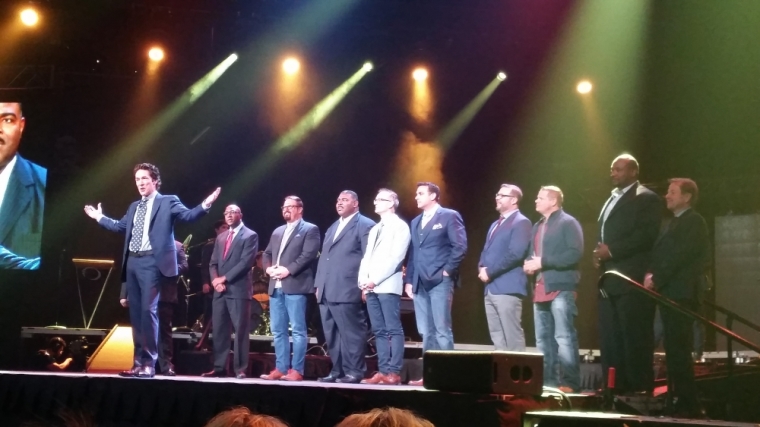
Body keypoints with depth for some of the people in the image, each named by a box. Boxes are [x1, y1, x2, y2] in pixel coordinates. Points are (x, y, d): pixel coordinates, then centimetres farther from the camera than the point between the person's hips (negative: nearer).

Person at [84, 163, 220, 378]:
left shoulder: (167, 202, 2)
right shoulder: (134, 206, 22)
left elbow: (187, 215, -11)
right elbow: (120, 226, 32)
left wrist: (205, 205, -26)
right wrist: (99, 217, 40)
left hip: (152, 262, -7)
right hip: (132, 262, 7)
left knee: (148, 310, -12)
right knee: (135, 312, 8)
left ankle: (149, 364, -9)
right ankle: (138, 362, 13)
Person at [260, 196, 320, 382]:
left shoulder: (310, 229, 2)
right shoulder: (277, 231, 23)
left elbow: (309, 255, -10)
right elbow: (267, 253, 23)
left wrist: (288, 270, -17)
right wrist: (268, 268, 1)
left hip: (295, 286, -7)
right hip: (276, 287, 7)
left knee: (298, 330, -7)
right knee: (278, 330, 7)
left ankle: (296, 370, -6)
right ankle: (281, 368, 12)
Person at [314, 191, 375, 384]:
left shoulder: (365, 225, 0)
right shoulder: (332, 228, 25)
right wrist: (318, 285, 16)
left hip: (347, 290, -8)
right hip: (327, 291, 8)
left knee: (351, 332, -7)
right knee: (332, 334, 8)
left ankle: (354, 371, -4)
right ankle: (337, 370, 13)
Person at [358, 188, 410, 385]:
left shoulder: (400, 227, -1)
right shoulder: (374, 229, 23)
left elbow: (395, 258, -11)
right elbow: (367, 258, 19)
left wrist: (375, 279, -15)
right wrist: (363, 281, 2)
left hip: (387, 286, -8)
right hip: (371, 287, 8)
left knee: (393, 330, -8)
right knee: (379, 331, 5)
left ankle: (394, 373, -9)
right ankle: (383, 371, 5)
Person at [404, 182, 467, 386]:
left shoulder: (449, 216, -1)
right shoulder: (416, 221, 21)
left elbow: (460, 246, -9)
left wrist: (447, 270, -11)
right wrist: (409, 280, 11)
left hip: (440, 281, -7)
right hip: (420, 283, 7)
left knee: (442, 330, -7)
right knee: (426, 332, 6)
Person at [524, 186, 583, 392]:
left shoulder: (568, 223, -4)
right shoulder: (537, 226, 20)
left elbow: (575, 253, -15)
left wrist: (543, 261, -16)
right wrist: (529, 263, 3)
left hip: (561, 289, -8)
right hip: (541, 290, 8)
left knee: (564, 337, -10)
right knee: (543, 339, 9)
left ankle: (569, 382, -8)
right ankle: (548, 381, 15)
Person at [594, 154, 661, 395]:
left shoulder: (646, 198, -3)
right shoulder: (611, 200, 23)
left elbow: (647, 235, -15)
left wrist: (612, 250, -16)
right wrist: (600, 254, 7)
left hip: (633, 280, -9)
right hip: (609, 280, 9)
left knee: (635, 338, -8)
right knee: (610, 339, 7)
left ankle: (640, 389, -5)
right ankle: (615, 387, 11)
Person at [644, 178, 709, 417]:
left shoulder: (693, 221, -7)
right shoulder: (677, 222, 22)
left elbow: (679, 256, -16)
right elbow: (662, 254, 19)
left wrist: (656, 279, -12)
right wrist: (651, 274, 2)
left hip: (680, 294, -10)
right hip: (670, 293, 10)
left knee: (678, 351, -10)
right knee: (674, 351, 10)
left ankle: (688, 406, -7)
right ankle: (677, 402, 14)